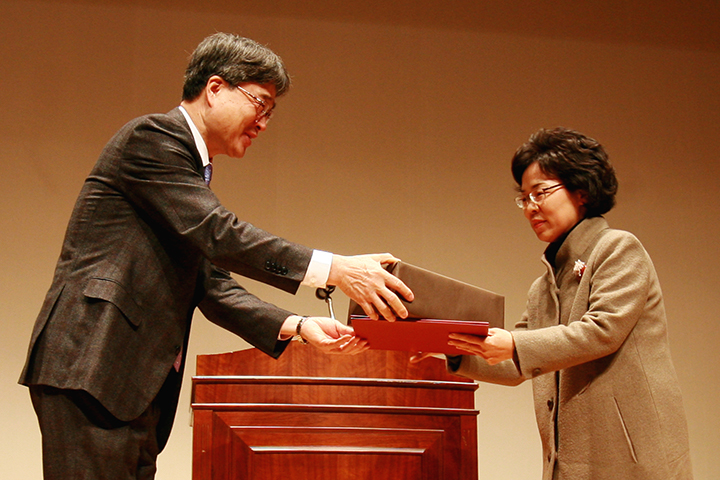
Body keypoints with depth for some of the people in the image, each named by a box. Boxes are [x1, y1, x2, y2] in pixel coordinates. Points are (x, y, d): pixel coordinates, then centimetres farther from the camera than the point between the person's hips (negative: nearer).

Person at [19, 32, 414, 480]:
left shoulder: (194, 169, 24)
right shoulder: (152, 136, -5)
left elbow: (212, 287, 17)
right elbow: (218, 235, -17)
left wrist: (296, 325, 3)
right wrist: (334, 270, -20)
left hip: (135, 384, 10)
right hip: (90, 370, -10)